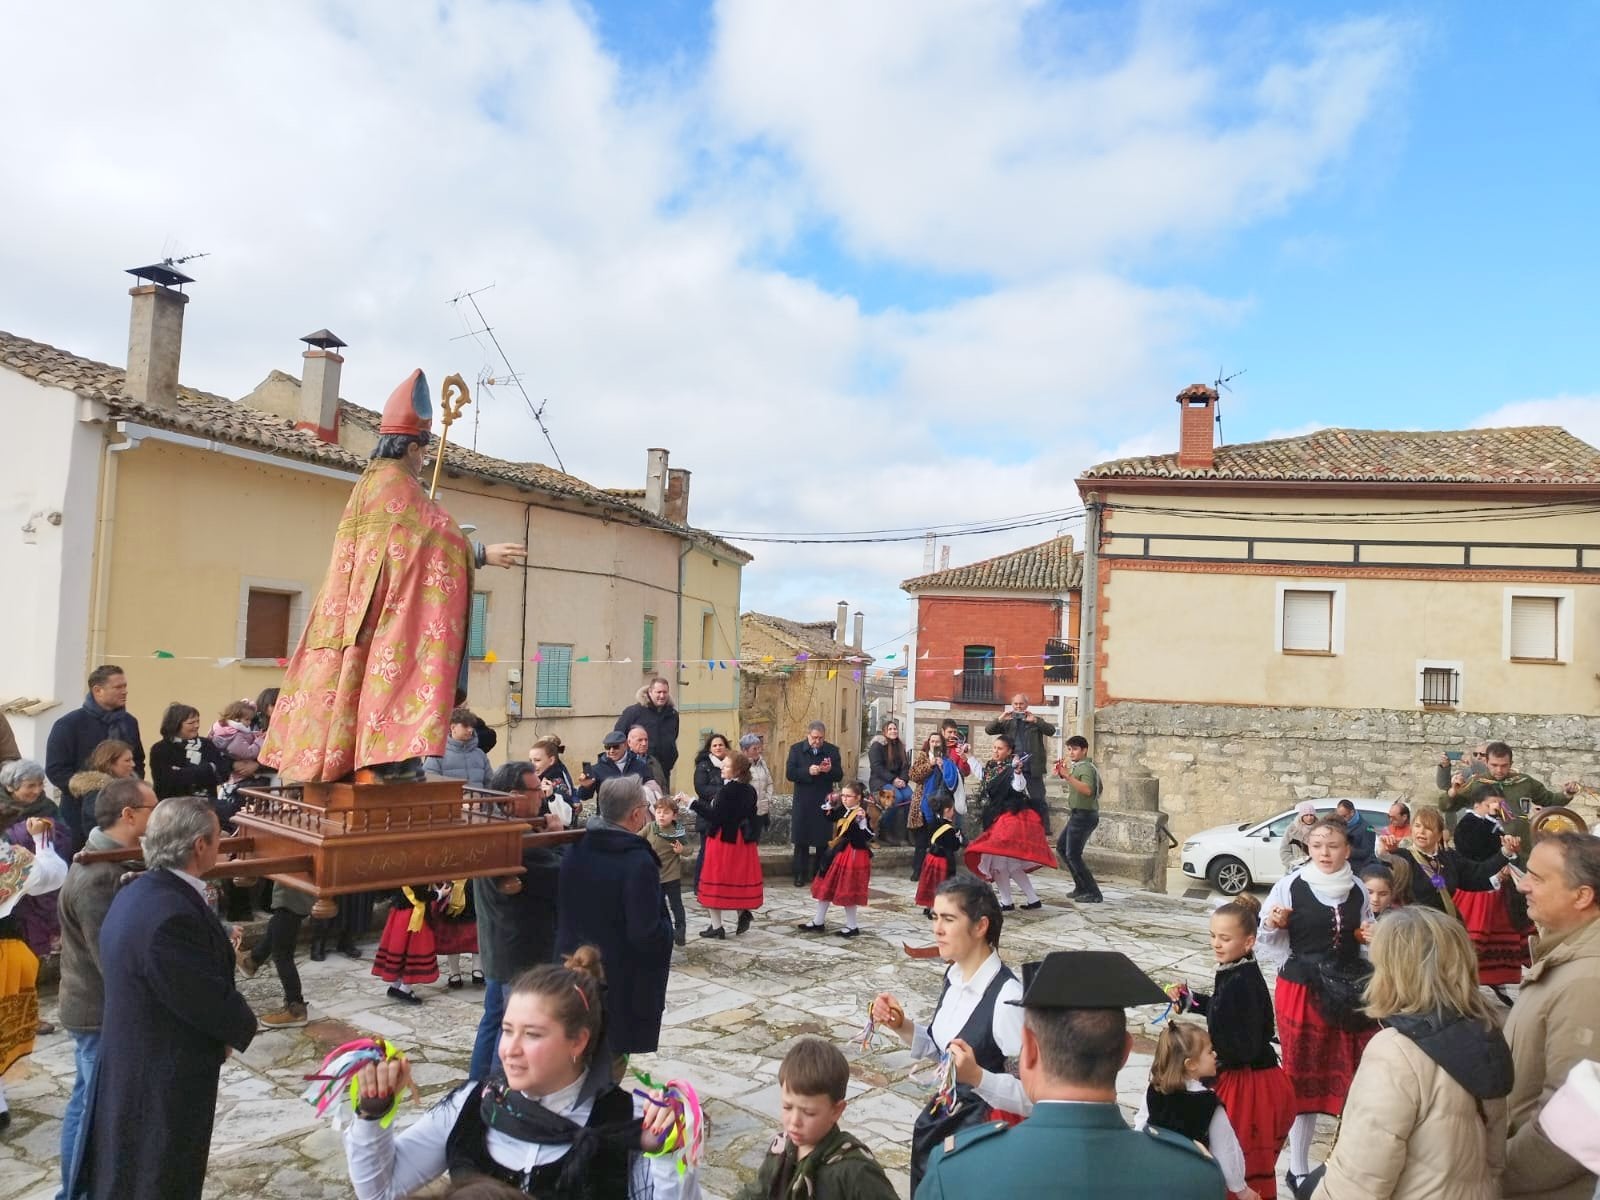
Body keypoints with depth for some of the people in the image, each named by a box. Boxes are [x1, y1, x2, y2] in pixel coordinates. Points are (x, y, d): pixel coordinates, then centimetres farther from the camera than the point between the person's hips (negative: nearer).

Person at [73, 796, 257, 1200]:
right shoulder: (171, 915, -32)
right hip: (162, 1081, -9)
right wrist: (244, 1025, -7)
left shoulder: (138, 893, 1)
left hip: (134, 1066, 9)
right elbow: (210, 1002, -24)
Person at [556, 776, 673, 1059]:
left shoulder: (574, 851, -3)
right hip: (623, 983, -6)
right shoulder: (639, 863, -24)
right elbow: (647, 933, -24)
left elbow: (559, 910, 8)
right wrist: (668, 932, -5)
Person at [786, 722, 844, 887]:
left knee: (823, 841, 6)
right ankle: (800, 875, 14)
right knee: (801, 840, 5)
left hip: (824, 802, 1)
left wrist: (830, 770, -21)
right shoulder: (796, 749, 0)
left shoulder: (832, 750, 2)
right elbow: (789, 773, -8)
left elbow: (839, 775, 0)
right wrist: (808, 771, -23)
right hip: (803, 803, -1)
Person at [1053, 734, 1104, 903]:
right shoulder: (1079, 767, 14)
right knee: (1061, 847, 17)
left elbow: (1087, 790, -33)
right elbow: (1100, 788, 27)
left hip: (1083, 816, -11)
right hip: (1078, 815, 11)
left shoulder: (1086, 768, -16)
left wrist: (1068, 776, -39)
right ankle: (1081, 886, 20)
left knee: (1073, 855, -9)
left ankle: (1093, 893, -6)